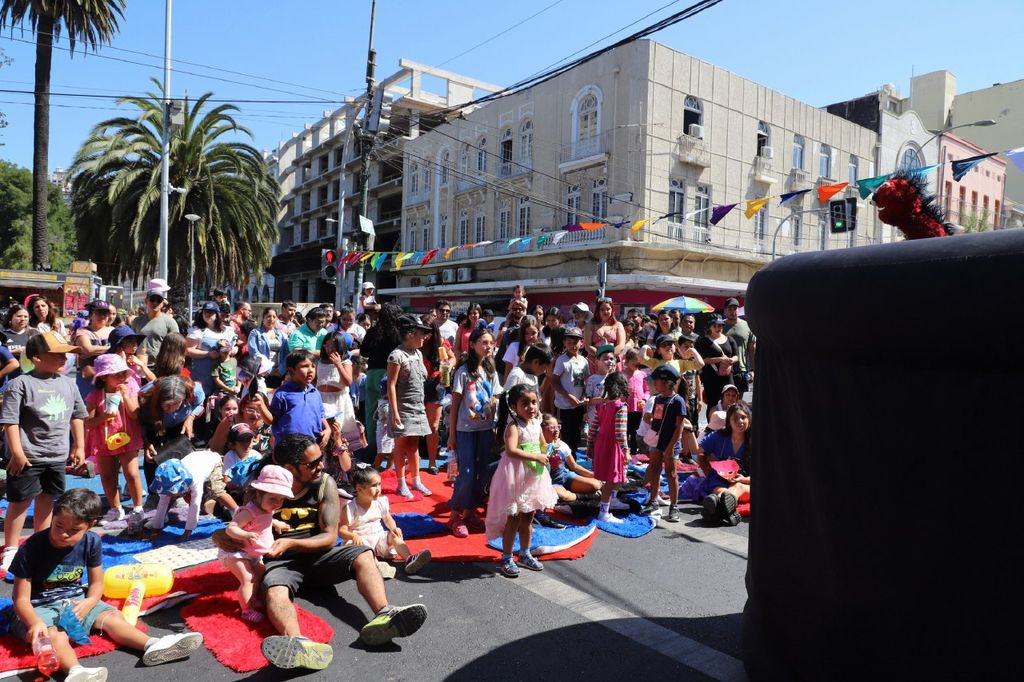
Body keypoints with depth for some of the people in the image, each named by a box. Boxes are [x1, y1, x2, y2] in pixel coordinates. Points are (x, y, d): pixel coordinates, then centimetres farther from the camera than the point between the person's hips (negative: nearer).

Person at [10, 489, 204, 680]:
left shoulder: (91, 542, -10)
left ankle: (153, 645, -32)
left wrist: (88, 602, -21)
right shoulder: (31, 549, -21)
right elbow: (21, 599, -17)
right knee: (56, 637, -33)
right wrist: (35, 623, -36)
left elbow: (96, 583, 1)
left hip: (74, 600, 5)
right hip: (38, 607, -5)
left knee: (112, 617, -15)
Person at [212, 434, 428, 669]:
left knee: (363, 555, -24)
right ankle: (301, 646, -65)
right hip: (281, 562, -2)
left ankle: (384, 615, -49)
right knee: (275, 592, -35)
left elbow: (330, 537, -6)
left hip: (317, 555, 2)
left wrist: (290, 543, -20)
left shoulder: (325, 484, -4)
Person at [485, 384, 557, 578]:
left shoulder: (536, 424, 6)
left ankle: (525, 554, 32)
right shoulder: (514, 426, -18)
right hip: (516, 477, -7)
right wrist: (536, 456, -30)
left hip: (534, 475, 7)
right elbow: (511, 450, -33)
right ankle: (507, 558, 14)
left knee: (528, 518, 17)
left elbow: (542, 445, 20)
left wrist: (549, 454, -2)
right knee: (513, 519, 1)